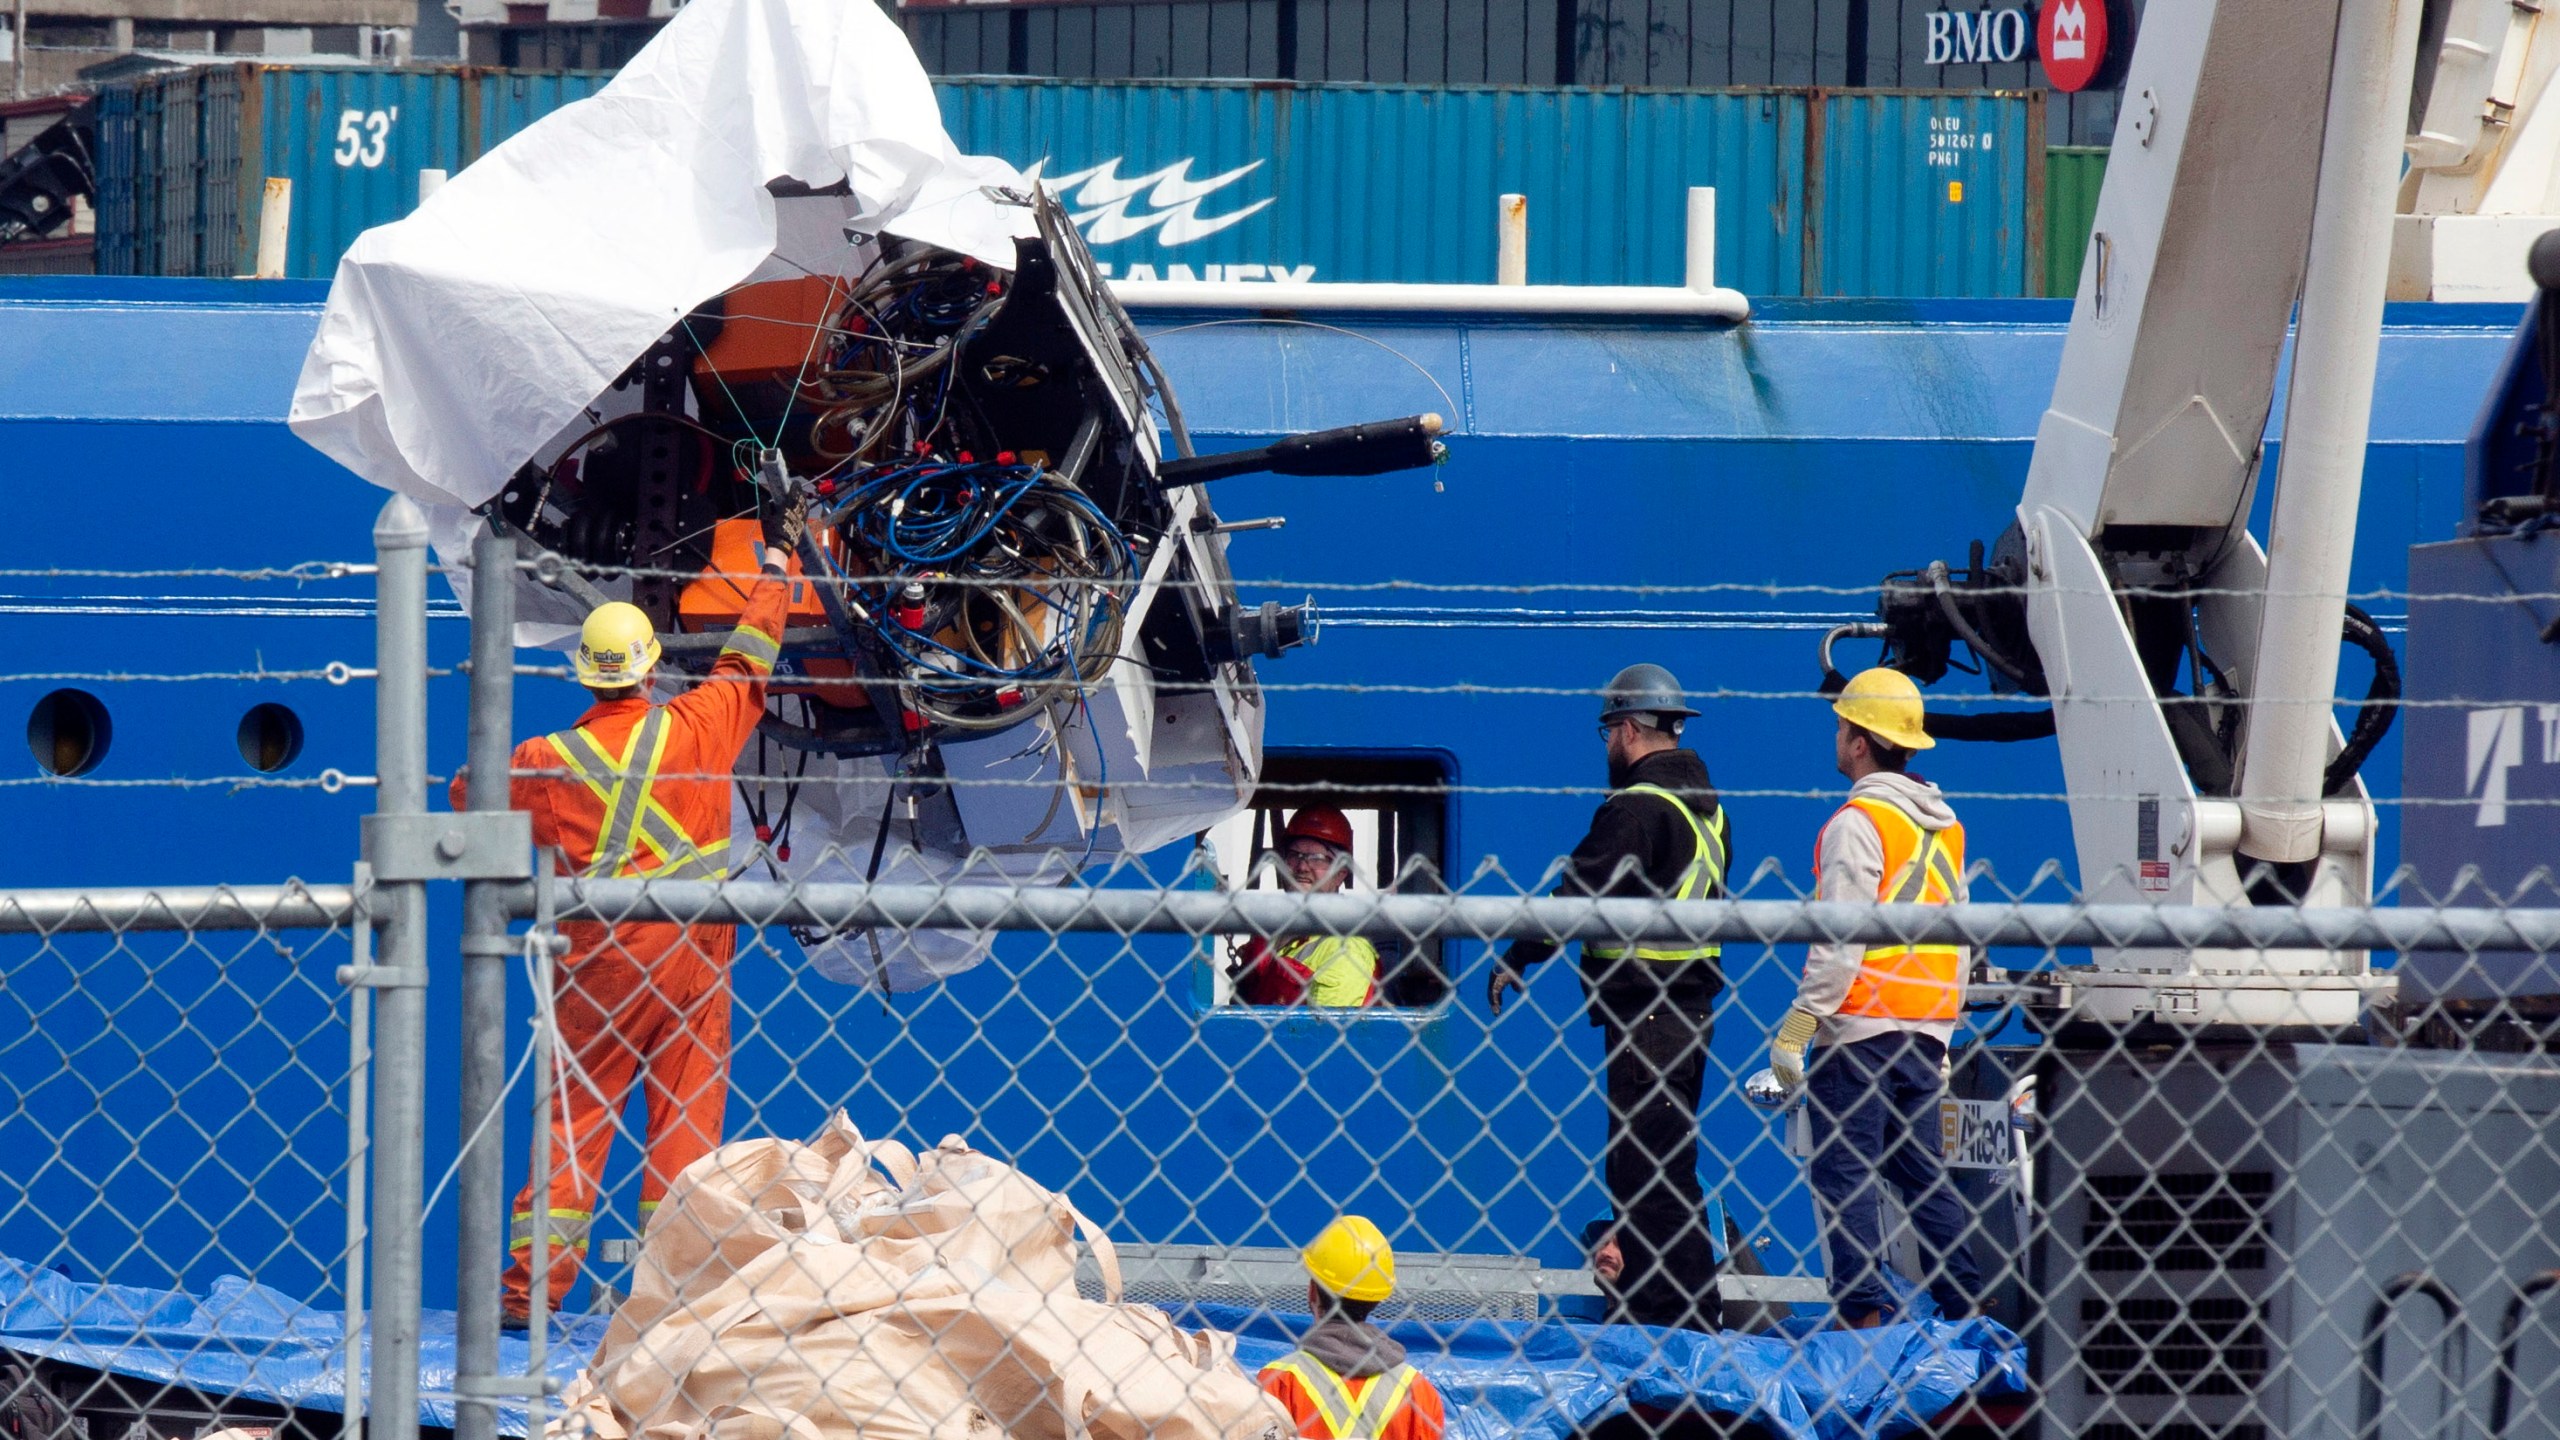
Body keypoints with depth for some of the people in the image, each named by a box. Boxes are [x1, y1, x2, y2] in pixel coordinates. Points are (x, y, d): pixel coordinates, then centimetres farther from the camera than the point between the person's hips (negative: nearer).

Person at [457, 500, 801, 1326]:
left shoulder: (548, 761, -5)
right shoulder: (695, 729, -6)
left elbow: (470, 796, 13)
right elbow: (749, 660, 9)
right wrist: (777, 556, 22)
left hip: (596, 955, 0)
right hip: (688, 949, 0)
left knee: (574, 1117, 5)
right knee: (685, 1116, 4)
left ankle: (531, 1287, 1)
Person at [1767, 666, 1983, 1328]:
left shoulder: (1859, 822, -11)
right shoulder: (1945, 824, 14)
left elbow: (1842, 940, -16)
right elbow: (1959, 935, 19)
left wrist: (1798, 1025, -14)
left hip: (1860, 1025, -8)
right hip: (1926, 1026, 8)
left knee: (1844, 1173, -6)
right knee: (1919, 1168, 12)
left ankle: (1865, 1309, -14)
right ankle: (1965, 1306, 6)